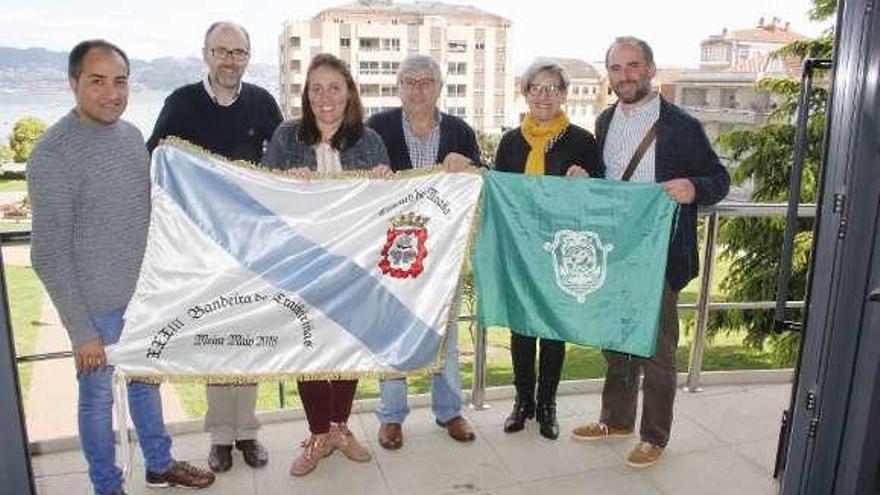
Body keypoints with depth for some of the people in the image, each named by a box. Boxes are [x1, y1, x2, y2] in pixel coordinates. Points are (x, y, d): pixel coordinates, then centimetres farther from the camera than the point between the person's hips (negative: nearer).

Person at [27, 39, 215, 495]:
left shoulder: (132, 135, 2)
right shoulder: (53, 154, -18)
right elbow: (49, 255, -16)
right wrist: (81, 331, -16)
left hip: (144, 295, 6)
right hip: (97, 304, -6)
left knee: (146, 380, 21)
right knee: (98, 396, 12)